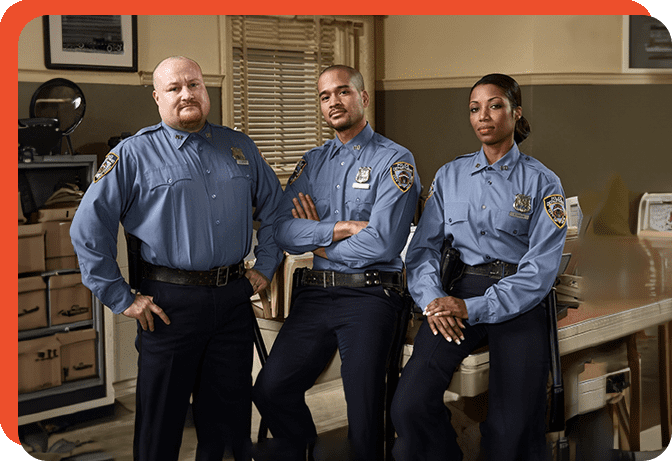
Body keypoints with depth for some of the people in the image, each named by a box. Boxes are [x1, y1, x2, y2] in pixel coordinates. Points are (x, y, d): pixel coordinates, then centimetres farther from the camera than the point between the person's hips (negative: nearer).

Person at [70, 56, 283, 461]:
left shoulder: (240, 147, 10)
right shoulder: (134, 154, -3)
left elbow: (273, 207, 20)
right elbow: (89, 229, -5)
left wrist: (266, 266, 11)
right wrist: (121, 299, -7)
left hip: (234, 298, 4)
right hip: (170, 304, -3)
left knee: (231, 411, 14)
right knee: (160, 416, 7)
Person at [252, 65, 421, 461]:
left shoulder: (394, 160, -3)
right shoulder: (313, 162, 15)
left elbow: (382, 244, -15)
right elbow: (283, 231, 1)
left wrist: (318, 243, -3)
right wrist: (340, 228, -12)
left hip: (369, 295, -5)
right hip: (315, 294, 5)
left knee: (364, 413, -5)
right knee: (271, 390, 0)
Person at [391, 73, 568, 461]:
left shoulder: (542, 182, 4)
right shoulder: (449, 176, 14)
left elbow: (542, 268, -5)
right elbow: (424, 247, 10)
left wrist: (474, 309, -14)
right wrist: (433, 298, -11)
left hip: (518, 301, -2)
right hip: (458, 293, 2)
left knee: (514, 428, -15)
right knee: (410, 404, -19)